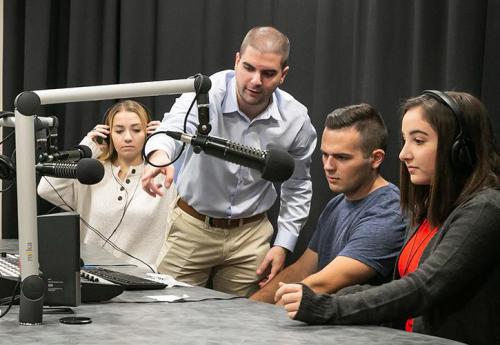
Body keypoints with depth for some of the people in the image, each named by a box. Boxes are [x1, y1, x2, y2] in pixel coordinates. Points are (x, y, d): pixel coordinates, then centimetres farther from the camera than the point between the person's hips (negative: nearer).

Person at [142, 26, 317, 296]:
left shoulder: (295, 119, -9)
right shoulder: (206, 93, -19)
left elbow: (297, 186, 6)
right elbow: (174, 127, -41)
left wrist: (284, 244, -1)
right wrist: (160, 154, -64)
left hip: (249, 235, 2)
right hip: (192, 228, -2)